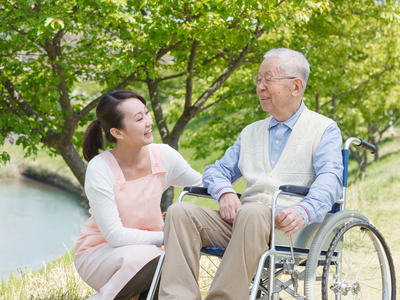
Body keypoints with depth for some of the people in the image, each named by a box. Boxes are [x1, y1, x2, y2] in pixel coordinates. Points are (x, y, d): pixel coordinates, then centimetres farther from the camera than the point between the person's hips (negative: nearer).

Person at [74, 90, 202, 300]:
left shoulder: (164, 156, -9)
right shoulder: (100, 169, -21)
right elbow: (115, 236, -22)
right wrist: (167, 236, -22)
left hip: (145, 249, 4)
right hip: (98, 252, -4)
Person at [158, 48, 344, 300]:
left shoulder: (324, 129, 10)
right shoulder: (251, 132, 28)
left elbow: (330, 178, -7)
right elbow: (217, 170, 26)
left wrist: (304, 211, -29)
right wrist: (225, 193, 0)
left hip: (288, 224, -5)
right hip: (242, 217, 5)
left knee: (252, 213, -39)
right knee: (181, 211, -19)